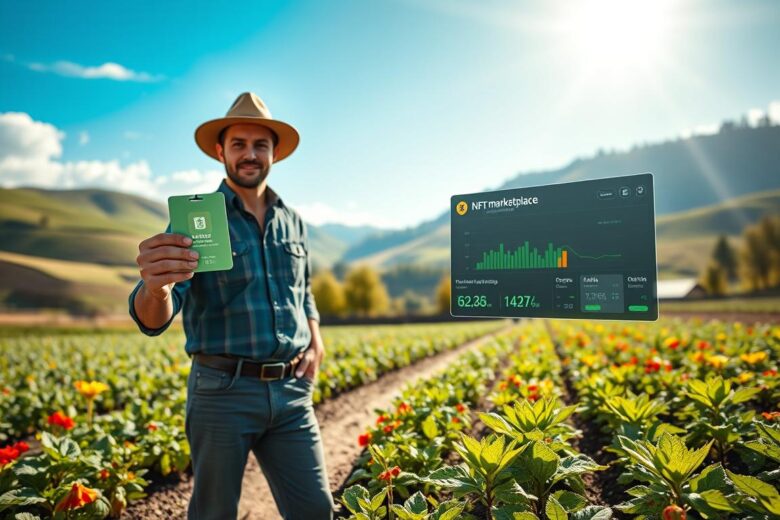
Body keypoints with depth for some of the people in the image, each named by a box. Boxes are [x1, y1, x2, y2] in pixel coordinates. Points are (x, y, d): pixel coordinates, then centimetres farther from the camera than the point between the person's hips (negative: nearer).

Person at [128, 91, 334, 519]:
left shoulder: (293, 222, 10)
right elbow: (153, 320, -15)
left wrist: (317, 342, 5)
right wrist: (155, 288, -39)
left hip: (291, 390, 4)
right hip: (222, 391, -3)